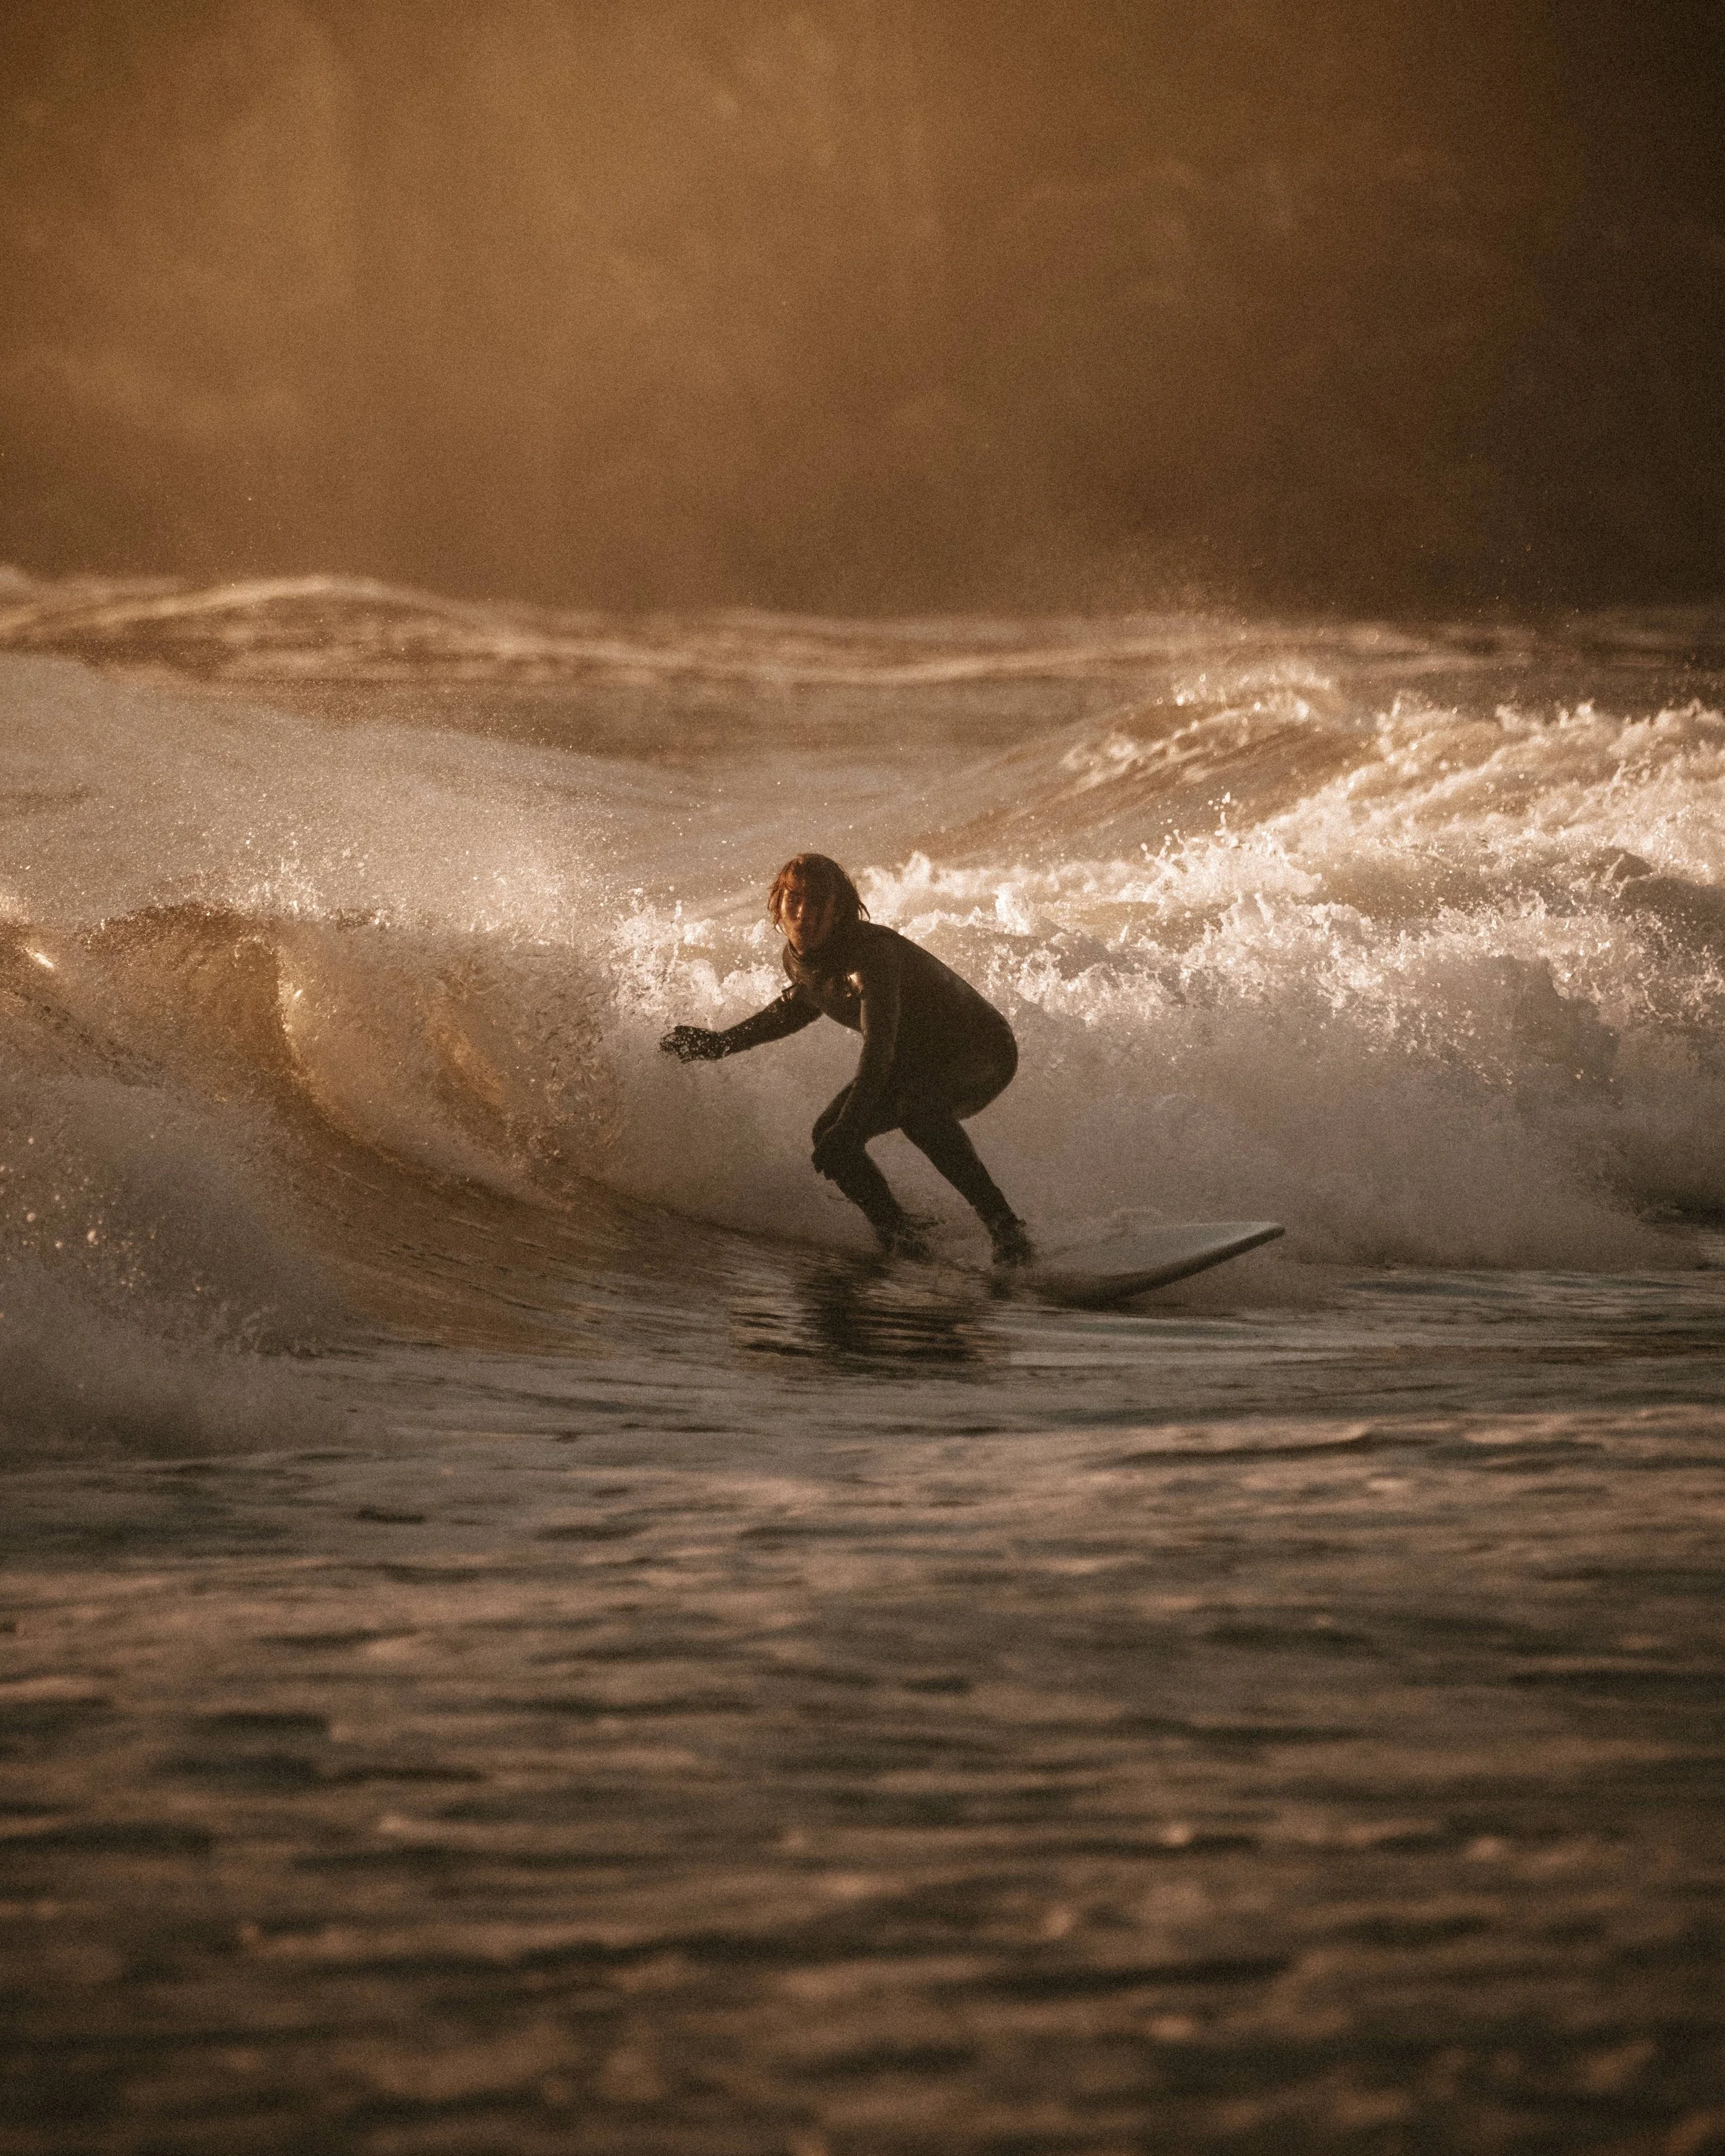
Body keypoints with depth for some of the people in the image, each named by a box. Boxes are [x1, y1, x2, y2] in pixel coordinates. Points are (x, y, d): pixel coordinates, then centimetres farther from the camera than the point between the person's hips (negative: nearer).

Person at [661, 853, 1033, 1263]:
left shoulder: (872, 952, -33)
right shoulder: (798, 956, -8)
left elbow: (879, 1048, -44)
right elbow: (802, 1004, 17)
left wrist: (848, 1128, -54)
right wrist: (723, 1043, 13)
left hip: (983, 1050, -8)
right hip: (914, 1064, 8)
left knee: (916, 1108, -38)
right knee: (830, 1133, -12)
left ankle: (1005, 1228, -33)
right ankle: (901, 1237, -3)